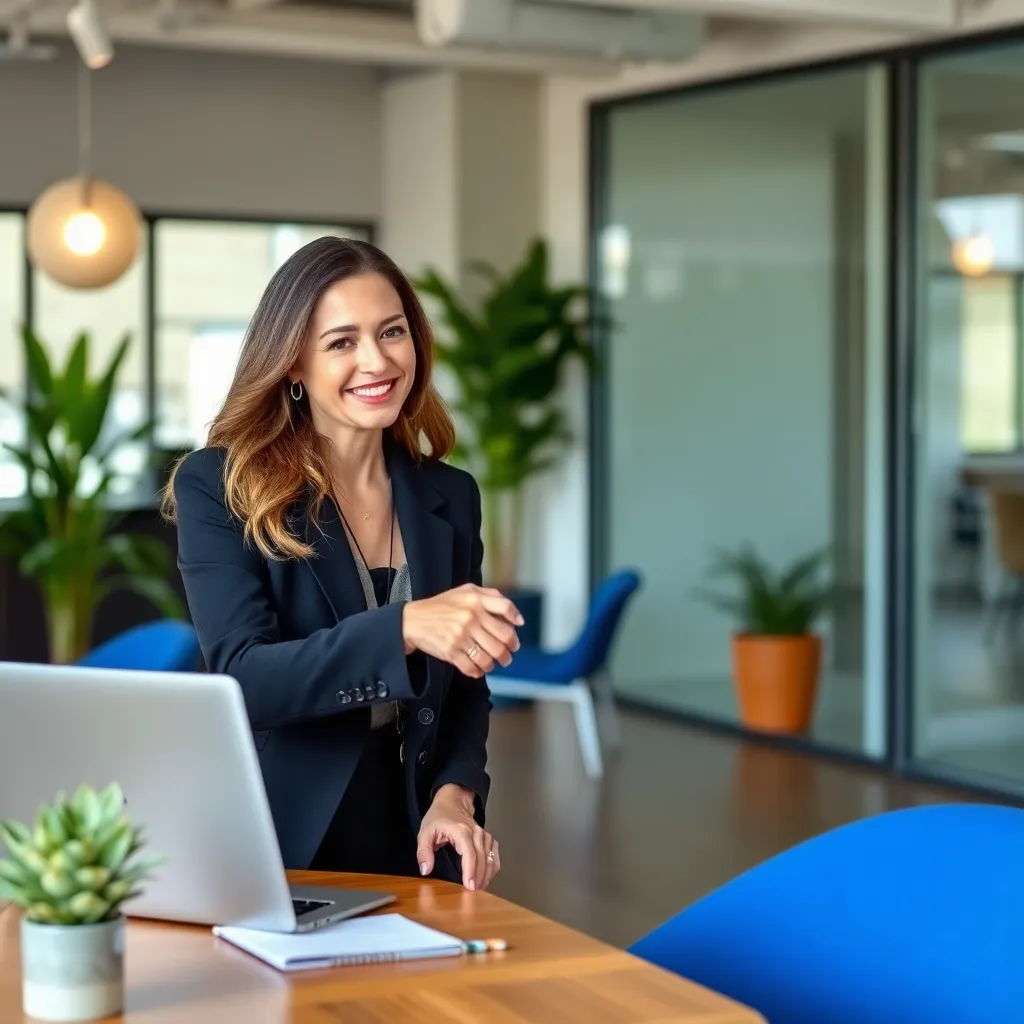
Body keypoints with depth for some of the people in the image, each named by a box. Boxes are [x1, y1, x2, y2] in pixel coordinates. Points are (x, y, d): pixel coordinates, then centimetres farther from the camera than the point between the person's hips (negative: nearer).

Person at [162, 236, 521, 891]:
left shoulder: (450, 496, 7)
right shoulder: (218, 488, -6)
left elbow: (464, 686, 12)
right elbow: (241, 678, -17)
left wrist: (455, 796, -7)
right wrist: (404, 627, -30)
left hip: (409, 847, 3)